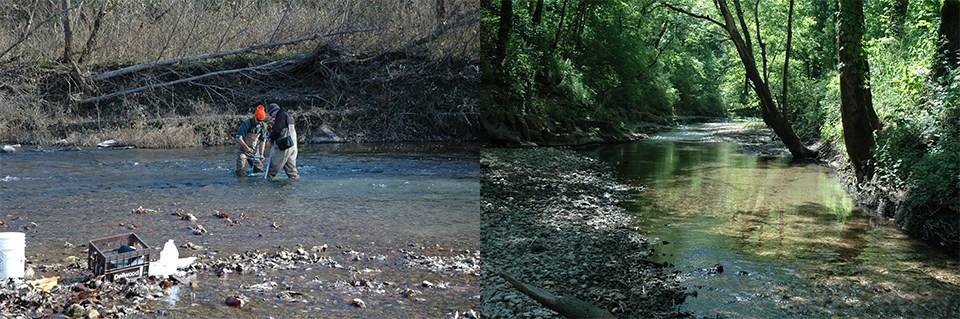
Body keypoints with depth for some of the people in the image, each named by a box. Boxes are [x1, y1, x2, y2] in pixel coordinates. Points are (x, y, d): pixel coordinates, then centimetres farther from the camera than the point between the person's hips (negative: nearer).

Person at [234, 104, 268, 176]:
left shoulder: (263, 126, -6)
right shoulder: (246, 124, -21)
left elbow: (262, 140, -1)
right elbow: (238, 138, -23)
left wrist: (261, 154, -7)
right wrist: (246, 147, -32)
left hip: (254, 150, 4)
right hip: (243, 148, -4)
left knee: (259, 170, 4)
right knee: (241, 173, -13)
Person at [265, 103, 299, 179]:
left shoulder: (281, 116, -12)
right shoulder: (288, 116, 19)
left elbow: (276, 131, -15)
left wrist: (271, 139, 2)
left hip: (284, 144, -9)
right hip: (293, 143, 9)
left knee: (276, 161, -1)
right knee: (290, 161, 12)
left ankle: (269, 176, 5)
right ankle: (293, 176, 12)